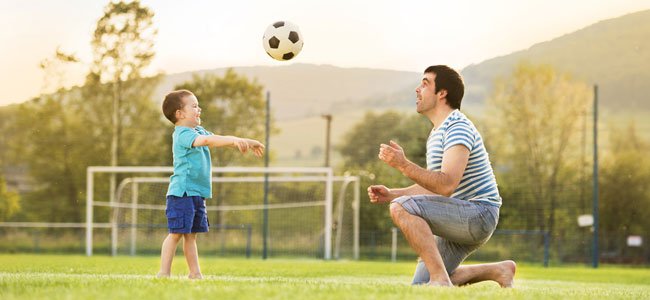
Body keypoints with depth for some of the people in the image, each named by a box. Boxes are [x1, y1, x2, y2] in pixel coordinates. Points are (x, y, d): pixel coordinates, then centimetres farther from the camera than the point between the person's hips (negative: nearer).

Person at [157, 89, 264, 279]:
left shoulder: (199, 130, 17)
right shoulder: (183, 134, -15)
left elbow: (218, 139, 22)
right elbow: (206, 140, -31)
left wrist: (247, 142, 13)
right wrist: (234, 140, -39)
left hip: (197, 193, 9)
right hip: (182, 192, -9)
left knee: (191, 234, 11)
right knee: (176, 233, -9)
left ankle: (194, 273, 13)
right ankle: (164, 273, -7)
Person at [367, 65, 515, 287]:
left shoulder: (458, 128, -15)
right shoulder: (436, 133, 18)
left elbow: (446, 185, -28)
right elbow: (432, 187, 24)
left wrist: (403, 165, -34)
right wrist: (391, 194, 12)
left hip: (479, 213, -10)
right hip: (460, 221, 10)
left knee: (402, 208, -27)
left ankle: (441, 278, -27)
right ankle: (498, 271, 16)